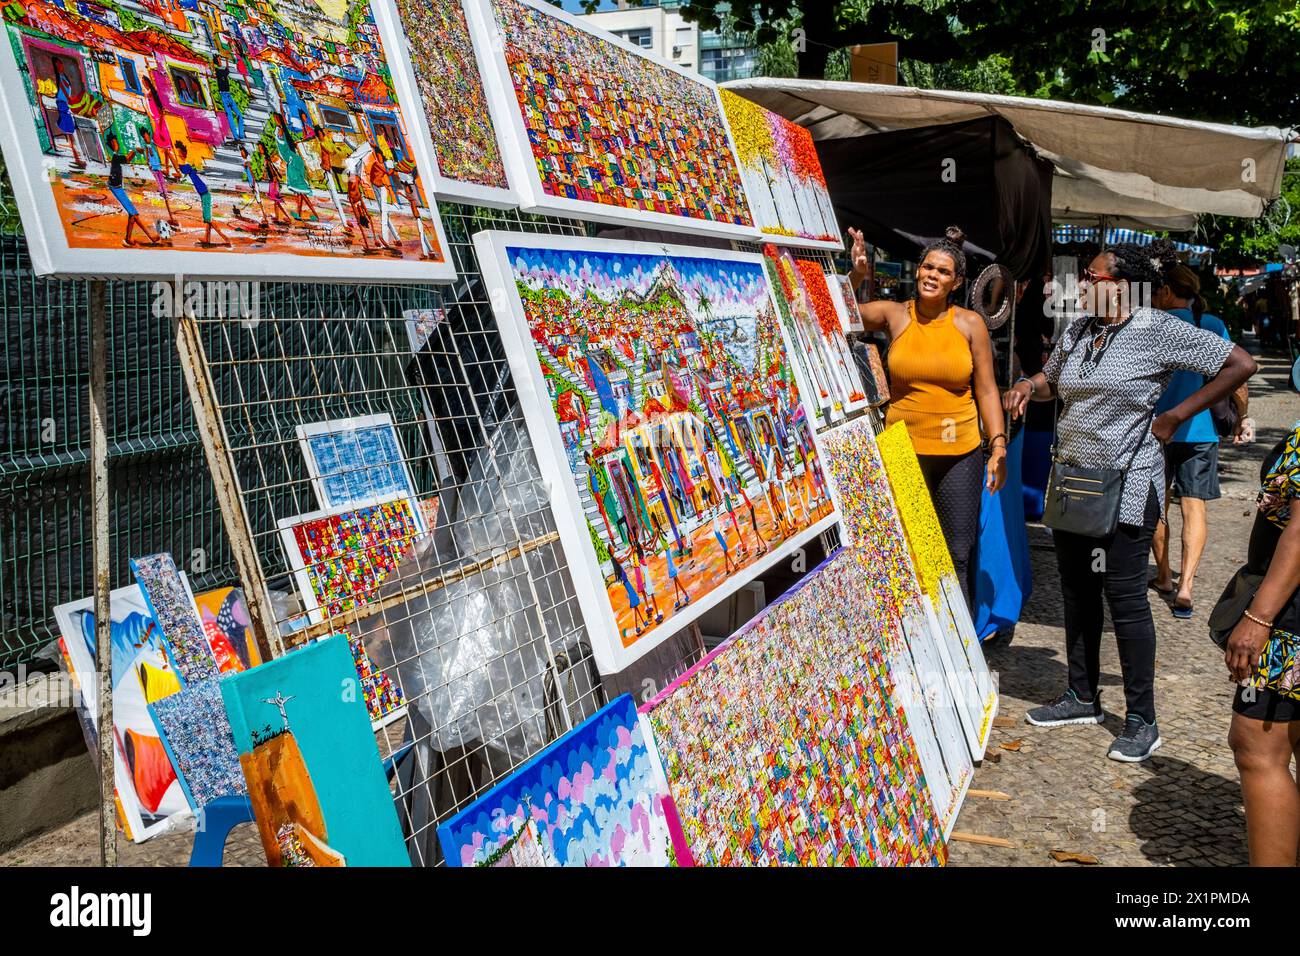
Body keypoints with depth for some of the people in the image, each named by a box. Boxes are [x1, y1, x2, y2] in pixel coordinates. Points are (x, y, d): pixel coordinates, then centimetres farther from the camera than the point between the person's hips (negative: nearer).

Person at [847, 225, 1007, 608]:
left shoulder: (969, 323, 3)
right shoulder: (894, 315, 2)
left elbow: (986, 390, 4)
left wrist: (999, 446, -2)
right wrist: (856, 275, -12)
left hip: (960, 453, 0)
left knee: (959, 554, 4)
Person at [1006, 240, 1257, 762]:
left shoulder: (1158, 329, -11)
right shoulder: (1077, 331, 9)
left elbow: (1240, 364, -10)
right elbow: (1050, 380, 25)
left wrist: (1175, 416, -10)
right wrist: (1027, 386, 1)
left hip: (1126, 489, -7)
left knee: (1125, 597, -3)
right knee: (1076, 592, 13)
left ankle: (1141, 720, 10)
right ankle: (1082, 698, 28)